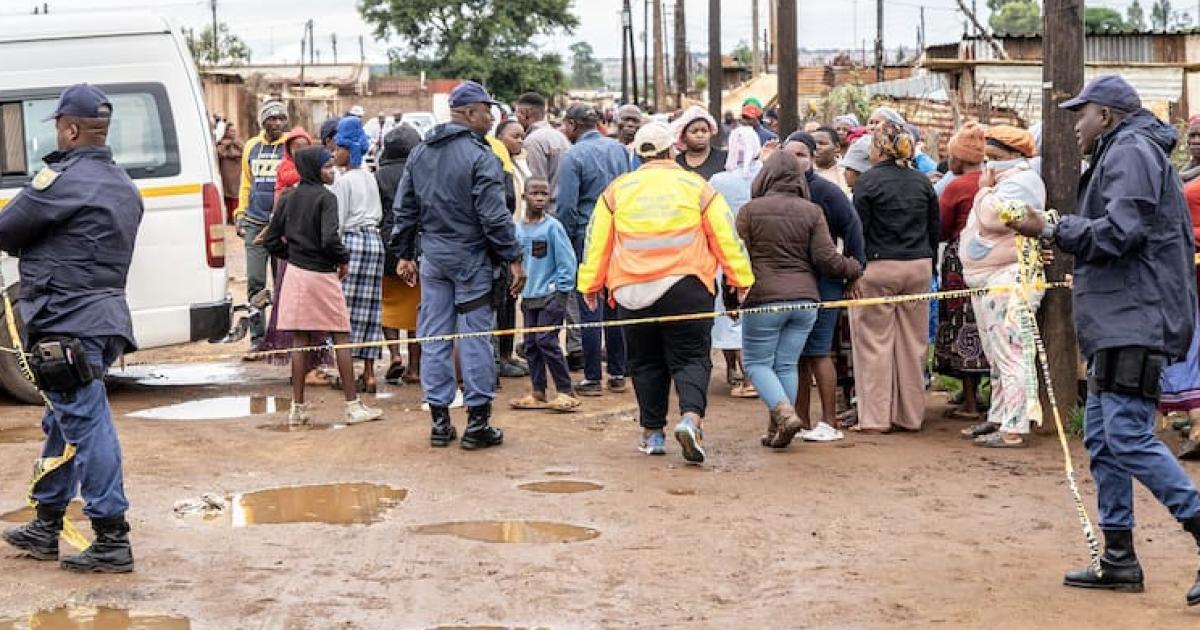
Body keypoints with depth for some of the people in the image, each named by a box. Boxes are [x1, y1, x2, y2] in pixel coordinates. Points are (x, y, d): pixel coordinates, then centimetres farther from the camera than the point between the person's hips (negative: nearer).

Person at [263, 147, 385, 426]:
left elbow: (271, 240, 10)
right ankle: (353, 406, 3)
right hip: (322, 275, -6)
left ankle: (298, 408, 10)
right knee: (342, 339, 3)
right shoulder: (325, 198, -12)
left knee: (300, 341, 8)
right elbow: (329, 238, -24)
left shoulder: (289, 199, 7)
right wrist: (343, 260, -7)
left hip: (295, 274, 6)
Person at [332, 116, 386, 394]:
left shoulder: (343, 181, -9)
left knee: (348, 308, -4)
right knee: (370, 309, 7)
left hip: (351, 240, -7)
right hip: (374, 241, 7)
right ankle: (369, 373, 8)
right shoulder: (370, 178, 14)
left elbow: (337, 221, -11)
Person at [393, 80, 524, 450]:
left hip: (432, 256, 6)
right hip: (471, 257, -6)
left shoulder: (420, 154, 9)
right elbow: (494, 216, -17)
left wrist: (404, 254, 20)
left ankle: (439, 420, 13)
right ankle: (477, 423, 3)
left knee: (434, 336, 9)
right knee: (475, 336, 0)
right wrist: (513, 258, -10)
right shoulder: (480, 156, -13)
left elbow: (405, 209, 13)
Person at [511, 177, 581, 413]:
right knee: (531, 345, 8)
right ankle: (538, 393, 17)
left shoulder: (552, 226, -9)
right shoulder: (518, 228, 6)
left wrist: (562, 292, -9)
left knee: (546, 342, -11)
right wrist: (520, 290, 12)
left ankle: (566, 392, -4)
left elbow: (567, 260, -8)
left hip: (551, 295, -6)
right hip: (529, 296, 6)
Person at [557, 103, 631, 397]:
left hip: (588, 237, -5)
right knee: (616, 306, 12)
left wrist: (565, 242, -4)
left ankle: (592, 378, 2)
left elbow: (567, 206, -14)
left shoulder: (573, 156, -12)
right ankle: (618, 374, 16)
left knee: (590, 308, 0)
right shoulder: (618, 148, 6)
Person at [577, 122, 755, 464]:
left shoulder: (617, 190, 6)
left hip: (633, 291, 2)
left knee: (645, 362, 13)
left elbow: (597, 240, 9)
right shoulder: (696, 186, 3)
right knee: (690, 358, 2)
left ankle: (652, 433, 16)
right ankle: (691, 418, -22)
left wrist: (590, 284, 17)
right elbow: (725, 235, 2)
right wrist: (741, 279, 9)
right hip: (685, 287, -2)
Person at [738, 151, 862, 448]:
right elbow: (826, 259, 0)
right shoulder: (812, 212, 5)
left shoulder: (751, 211, -1)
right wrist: (854, 269, 19)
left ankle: (784, 413, -14)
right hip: (805, 300, 3)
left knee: (757, 363, 6)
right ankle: (777, 431, 9)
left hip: (764, 299, -3)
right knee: (787, 365, 8)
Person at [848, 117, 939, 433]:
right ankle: (911, 416, 15)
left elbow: (857, 230, -8)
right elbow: (935, 228, 12)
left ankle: (876, 417, 1)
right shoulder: (922, 182, 8)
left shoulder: (868, 181, -8)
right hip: (918, 267, 5)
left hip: (878, 267, -5)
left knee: (875, 343, 1)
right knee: (913, 343, 9)